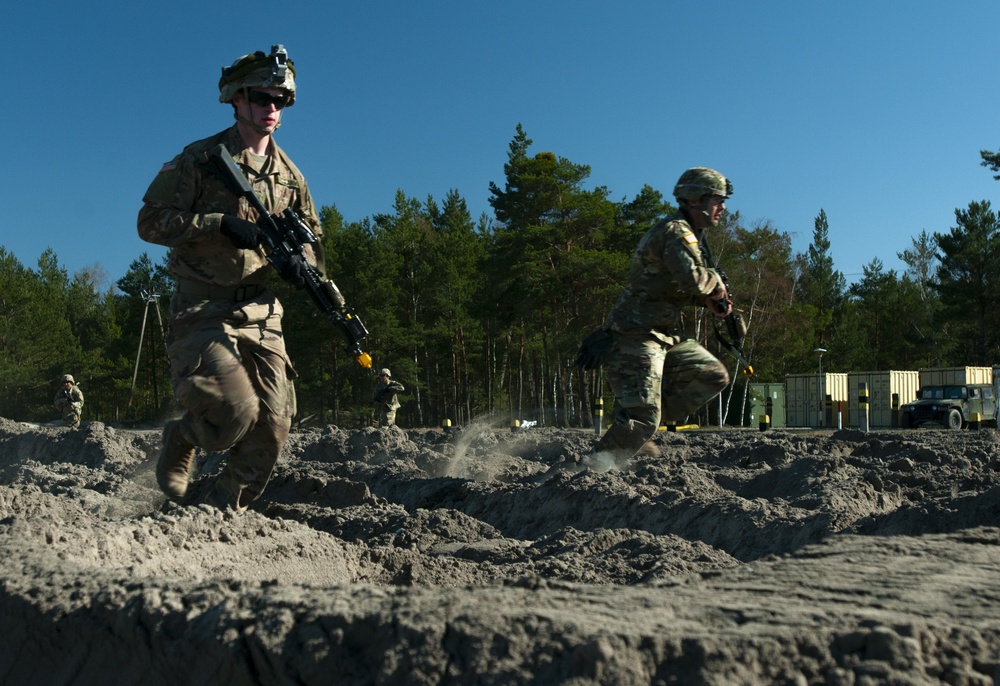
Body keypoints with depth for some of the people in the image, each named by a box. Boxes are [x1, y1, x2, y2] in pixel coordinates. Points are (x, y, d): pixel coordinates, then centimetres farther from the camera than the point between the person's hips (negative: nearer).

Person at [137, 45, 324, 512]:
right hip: (203, 311, -5)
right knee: (237, 411, -17)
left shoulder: (288, 173, 13)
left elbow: (311, 234, 23)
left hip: (262, 314, 5)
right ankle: (179, 440, 18)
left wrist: (303, 261, -1)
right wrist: (221, 224, -19)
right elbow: (151, 222, -8)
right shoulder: (200, 159, -3)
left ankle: (224, 512, 17)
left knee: (273, 425, -1)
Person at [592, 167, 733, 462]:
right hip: (636, 335, -10)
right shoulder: (676, 231, -14)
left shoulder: (686, 233, 19)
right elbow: (690, 277, -32)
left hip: (664, 335, 10)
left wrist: (708, 299, 6)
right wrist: (715, 282, -11)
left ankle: (637, 430, 8)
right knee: (642, 419, -16)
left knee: (714, 376, 13)